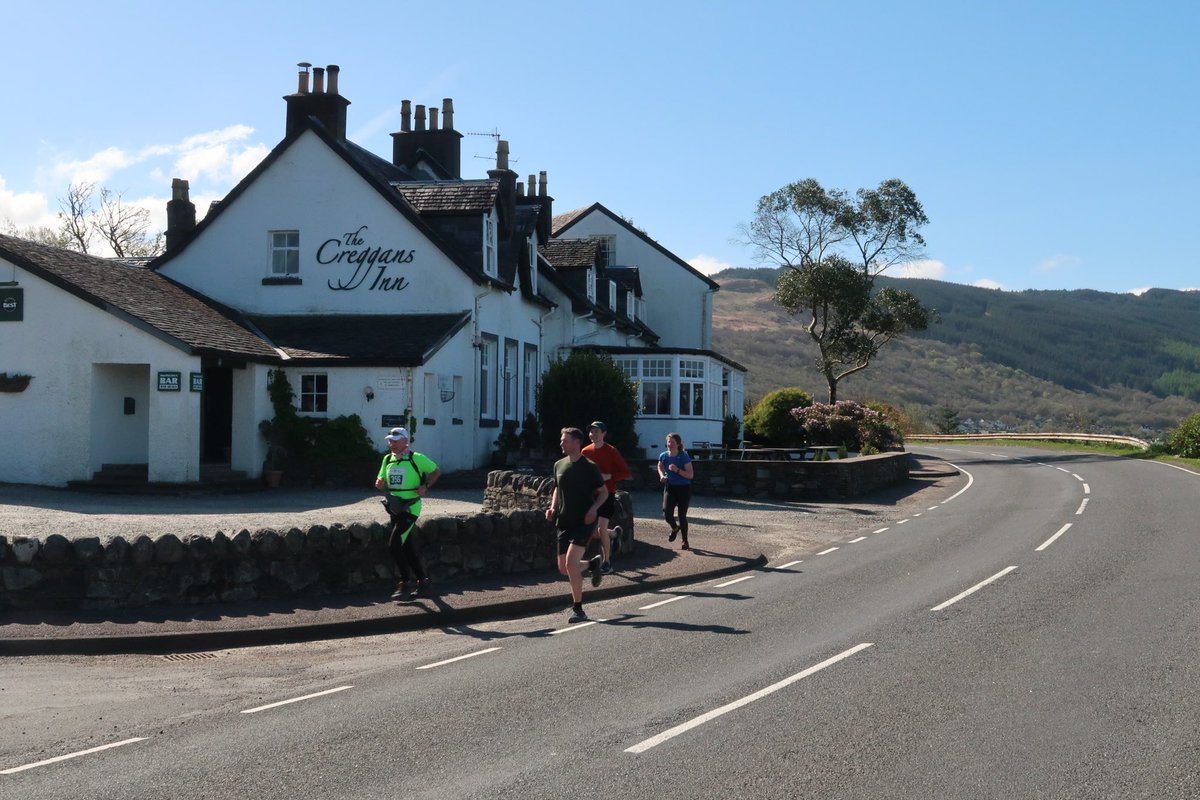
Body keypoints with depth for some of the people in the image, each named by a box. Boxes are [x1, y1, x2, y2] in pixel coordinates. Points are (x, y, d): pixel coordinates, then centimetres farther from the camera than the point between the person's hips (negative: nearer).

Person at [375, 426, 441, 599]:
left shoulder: (416, 458, -10)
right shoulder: (387, 459, 8)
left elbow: (436, 471, 0)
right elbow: (383, 484, 17)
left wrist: (426, 486, -14)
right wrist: (380, 484, -6)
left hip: (410, 508, -7)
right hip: (395, 507, 7)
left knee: (394, 544, -15)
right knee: (408, 547, 12)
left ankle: (405, 583, -5)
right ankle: (422, 581, 24)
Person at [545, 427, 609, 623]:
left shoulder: (589, 467, -8)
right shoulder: (559, 465, 8)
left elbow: (604, 492, -1)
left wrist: (594, 509, -18)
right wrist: (552, 508, 5)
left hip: (583, 522, -6)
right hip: (564, 522, 7)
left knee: (571, 562, -22)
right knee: (563, 568, 7)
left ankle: (578, 609, -10)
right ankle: (593, 564, 39)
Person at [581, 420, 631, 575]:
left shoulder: (611, 451, -8)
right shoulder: (586, 451, 4)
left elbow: (627, 473, -8)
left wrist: (609, 476, -21)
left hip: (607, 494, -5)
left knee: (601, 529, -14)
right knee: (592, 532, 6)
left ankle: (607, 563, 0)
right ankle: (614, 533, 37)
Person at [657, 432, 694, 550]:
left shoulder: (684, 457, -14)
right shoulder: (663, 456, -3)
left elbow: (691, 475, -16)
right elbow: (660, 467, 20)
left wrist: (677, 470, -27)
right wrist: (662, 475, 0)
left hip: (683, 488, -3)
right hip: (670, 487, 3)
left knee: (682, 515, 0)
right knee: (667, 512, -14)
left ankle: (685, 542, 16)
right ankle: (675, 528, 20)